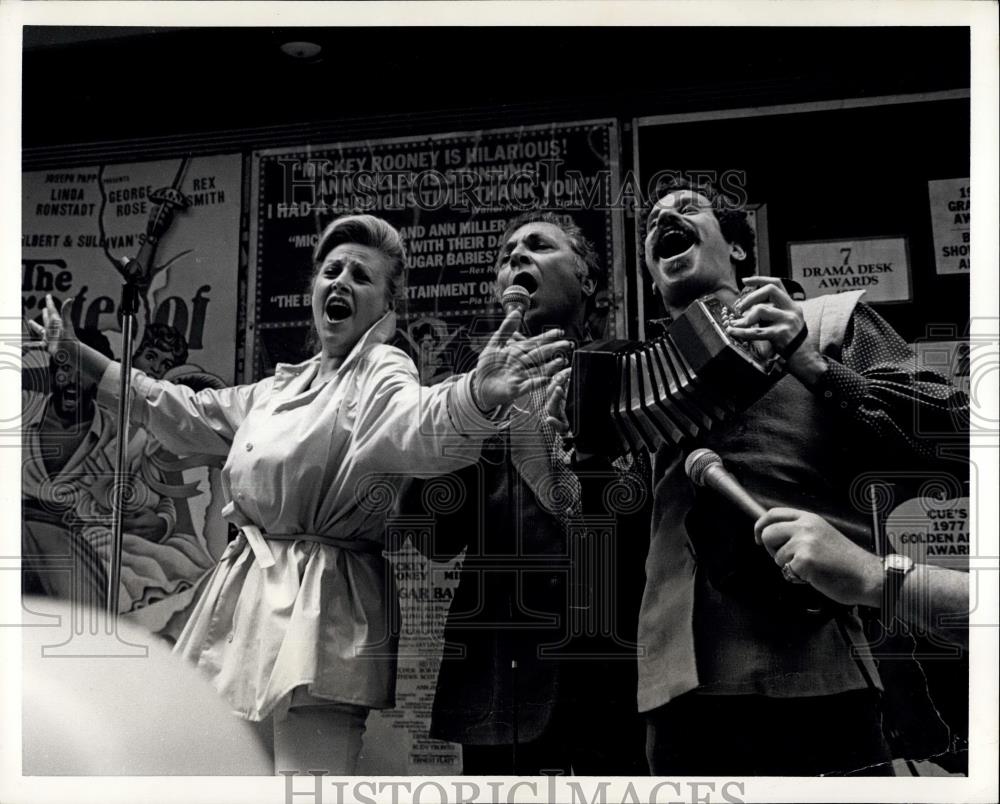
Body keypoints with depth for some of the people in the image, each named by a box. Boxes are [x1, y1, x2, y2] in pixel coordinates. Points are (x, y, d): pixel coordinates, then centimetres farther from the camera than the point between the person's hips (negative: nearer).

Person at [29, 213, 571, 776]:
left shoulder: (383, 375, -7)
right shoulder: (285, 385, 17)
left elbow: (417, 424, -31)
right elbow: (187, 413, 29)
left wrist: (478, 395, -55)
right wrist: (77, 354, 30)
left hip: (320, 607, -8)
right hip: (252, 593, 8)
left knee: (306, 763, -14)